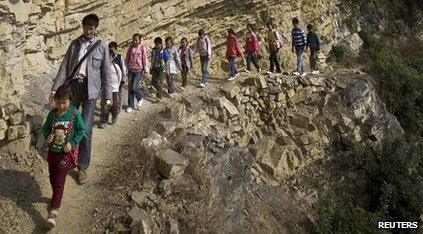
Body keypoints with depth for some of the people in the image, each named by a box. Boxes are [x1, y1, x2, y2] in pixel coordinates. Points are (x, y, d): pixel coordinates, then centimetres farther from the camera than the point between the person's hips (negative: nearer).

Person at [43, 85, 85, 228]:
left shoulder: (75, 114, -16)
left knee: (59, 181, -2)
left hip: (66, 153, -4)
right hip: (52, 151, 4)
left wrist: (72, 143, -19)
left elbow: (81, 130, -8)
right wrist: (47, 135, -14)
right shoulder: (52, 114, -6)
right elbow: (45, 128, 7)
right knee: (52, 178, 19)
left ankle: (54, 210, 6)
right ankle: (57, 198, 44)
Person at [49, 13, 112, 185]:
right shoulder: (75, 44, 8)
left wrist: (108, 96, 1)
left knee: (85, 130, -7)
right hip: (72, 86, 3)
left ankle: (82, 167, 6)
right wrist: (55, 88, 0)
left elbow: (106, 73, 4)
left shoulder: (102, 47, 2)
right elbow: (64, 67, 6)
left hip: (90, 89, -3)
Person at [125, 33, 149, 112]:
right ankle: (130, 106, 15)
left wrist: (145, 70, -4)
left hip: (139, 70, -4)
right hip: (131, 70, 4)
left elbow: (144, 59, -3)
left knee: (134, 87, -11)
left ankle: (140, 98, 21)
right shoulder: (130, 48, 5)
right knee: (130, 88, 5)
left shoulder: (142, 48, -5)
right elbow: (127, 58, 11)